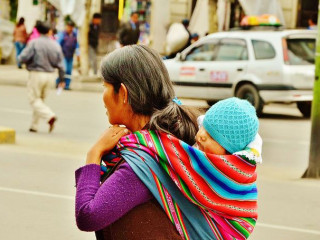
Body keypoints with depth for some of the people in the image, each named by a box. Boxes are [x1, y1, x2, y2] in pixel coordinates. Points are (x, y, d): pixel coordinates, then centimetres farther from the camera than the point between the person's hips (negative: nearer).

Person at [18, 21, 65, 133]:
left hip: (36, 74, -5)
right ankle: (34, 125, 18)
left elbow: (23, 58, -14)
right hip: (49, 75, 5)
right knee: (40, 100, 16)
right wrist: (62, 78, 13)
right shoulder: (55, 44, 3)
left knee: (34, 100, 1)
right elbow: (60, 64, 5)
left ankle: (50, 116, -20)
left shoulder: (34, 43, -11)